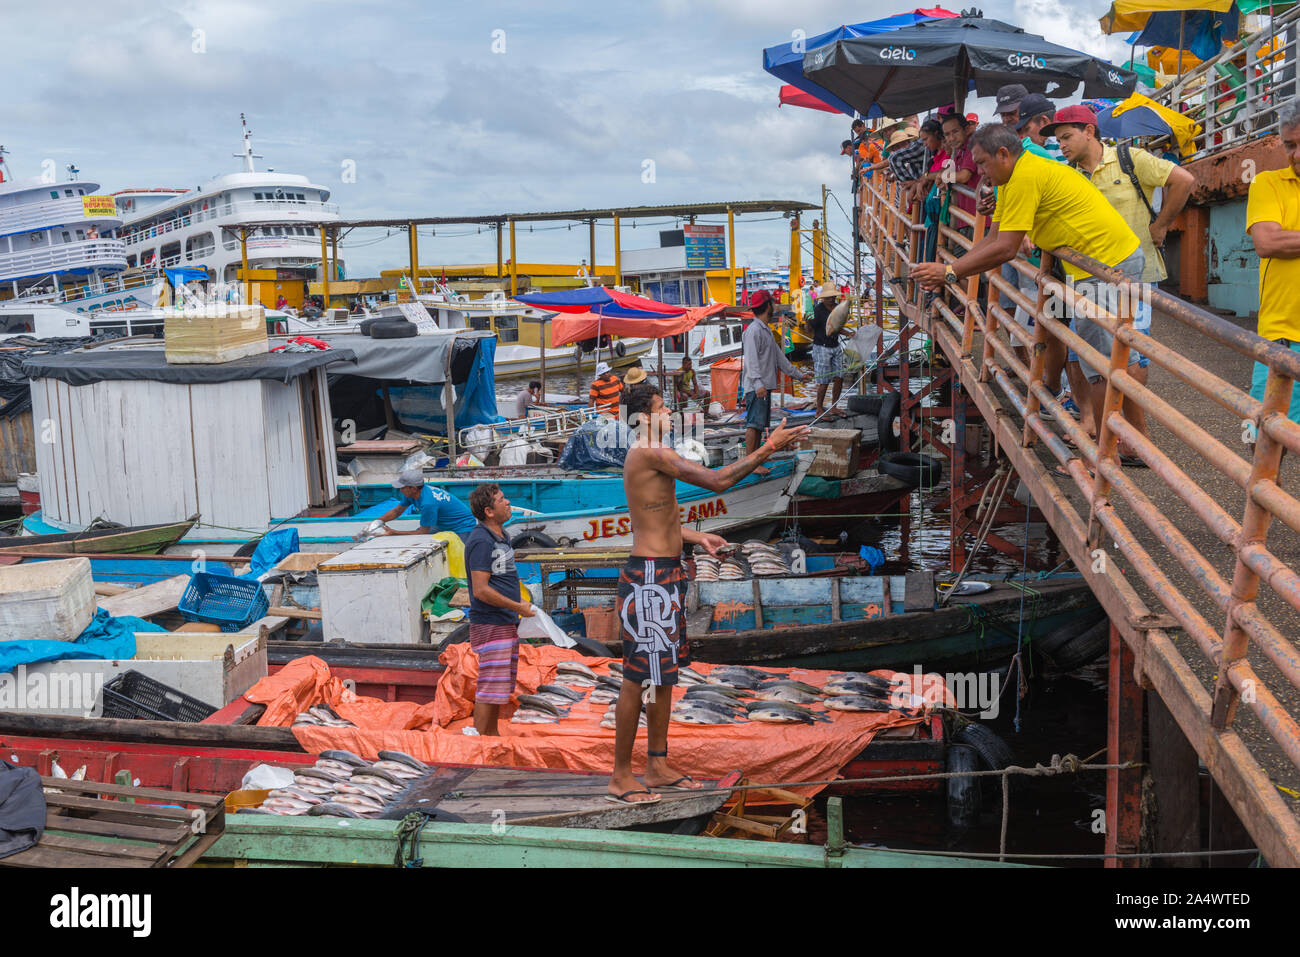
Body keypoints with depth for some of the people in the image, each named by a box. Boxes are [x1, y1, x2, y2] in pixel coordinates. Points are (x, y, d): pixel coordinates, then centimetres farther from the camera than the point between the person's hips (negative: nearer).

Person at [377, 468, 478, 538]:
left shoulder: (428, 503, -34)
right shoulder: (411, 494, -7)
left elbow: (423, 532, -23)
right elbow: (397, 511, 11)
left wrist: (394, 533, -20)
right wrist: (379, 521, -4)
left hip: (463, 528, -9)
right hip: (443, 525, 9)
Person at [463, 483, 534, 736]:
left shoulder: (501, 536, 13)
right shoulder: (481, 541, -17)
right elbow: (481, 590, -22)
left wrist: (518, 607, 17)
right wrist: (518, 607, -16)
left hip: (507, 624, 10)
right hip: (490, 626, -10)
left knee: (501, 686, 16)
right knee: (490, 687, -6)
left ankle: (492, 735, 26)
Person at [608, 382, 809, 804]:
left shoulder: (644, 456, 18)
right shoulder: (652, 454, -15)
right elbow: (716, 481, -20)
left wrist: (696, 537, 19)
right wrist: (767, 449, -14)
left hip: (664, 575, 11)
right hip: (650, 576, -11)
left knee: (664, 673, 15)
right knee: (639, 678, -5)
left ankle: (658, 765, 24)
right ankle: (620, 776, 3)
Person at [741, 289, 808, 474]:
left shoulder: (766, 330, 21)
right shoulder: (753, 330, -12)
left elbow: (778, 356, 28)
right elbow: (751, 360, -21)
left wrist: (798, 375, 30)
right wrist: (758, 384, -31)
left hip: (765, 385, 10)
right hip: (757, 387, -10)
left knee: (760, 423, 11)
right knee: (754, 423, -12)